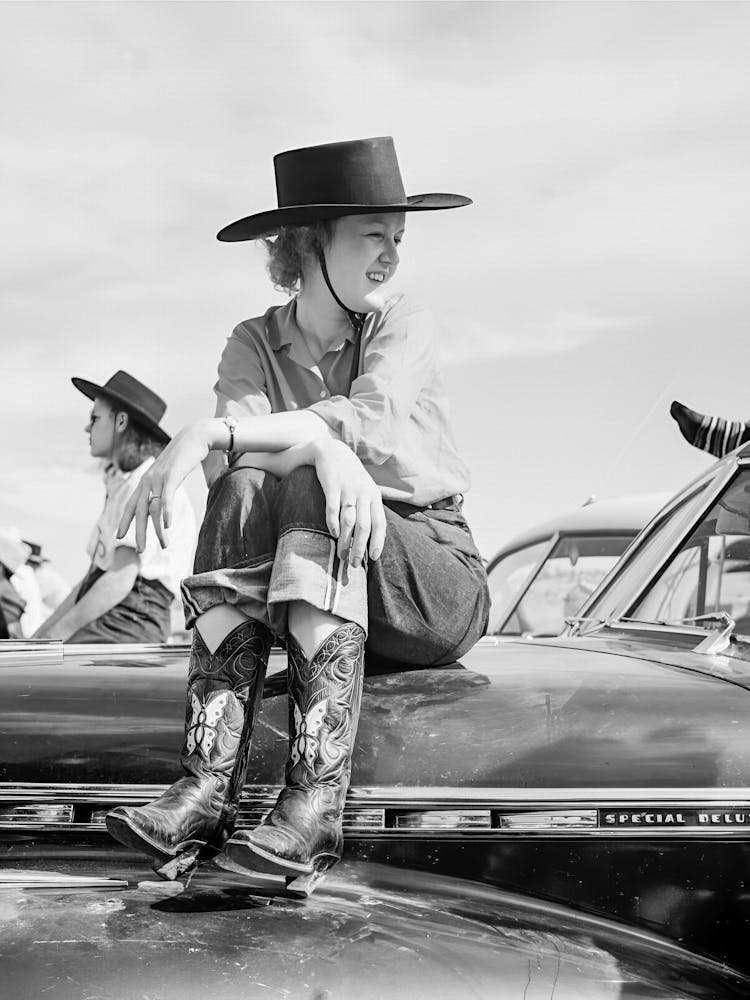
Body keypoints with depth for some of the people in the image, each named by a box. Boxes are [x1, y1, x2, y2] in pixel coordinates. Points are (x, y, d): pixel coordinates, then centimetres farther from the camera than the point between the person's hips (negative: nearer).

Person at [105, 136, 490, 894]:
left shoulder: (403, 328, 0)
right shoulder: (253, 344, 7)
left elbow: (376, 424, -22)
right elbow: (230, 464, -13)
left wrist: (208, 435, -31)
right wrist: (324, 446, -34)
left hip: (433, 583, -2)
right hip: (309, 594, 2)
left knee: (307, 491, -31)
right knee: (243, 489, -27)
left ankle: (316, 798, -43)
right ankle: (207, 784, -41)